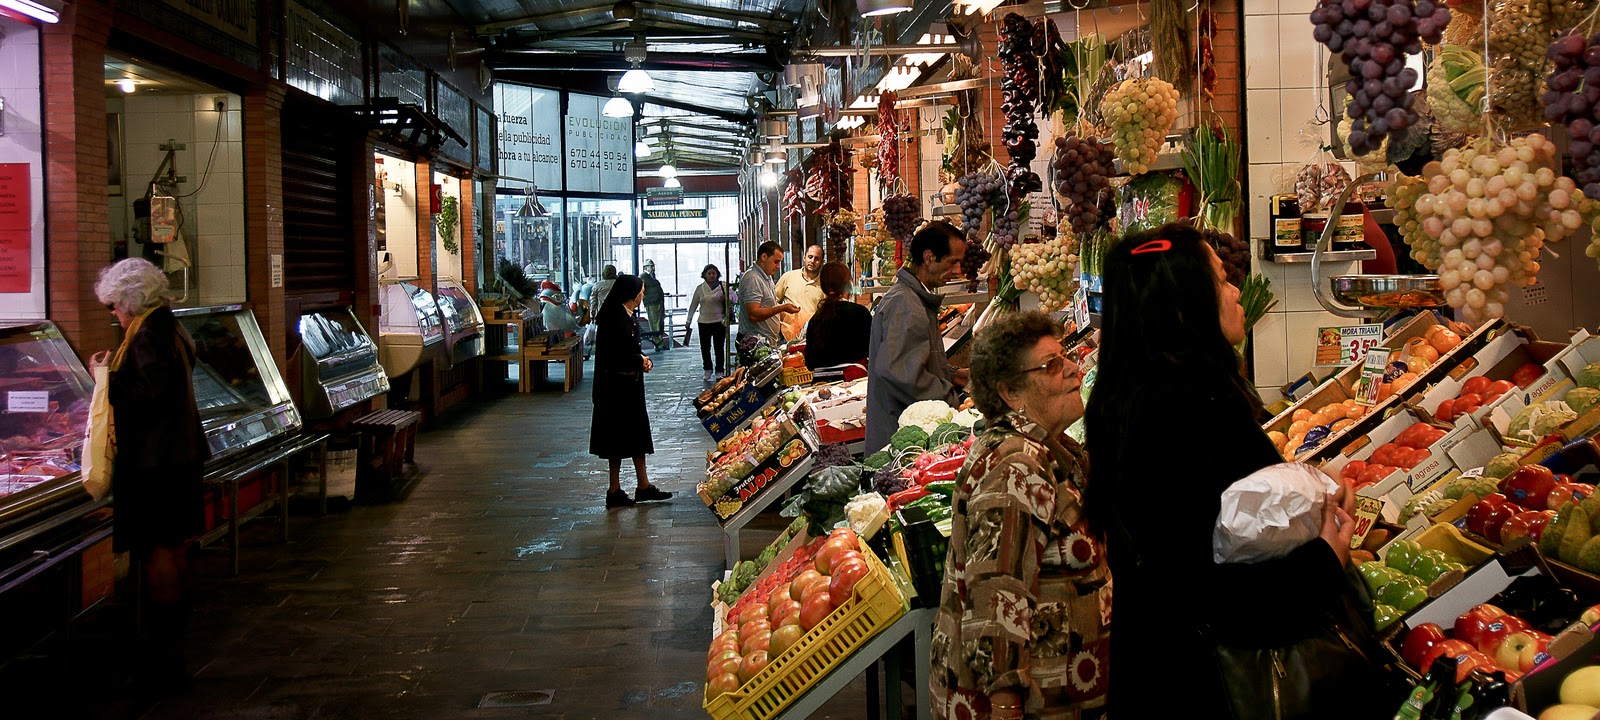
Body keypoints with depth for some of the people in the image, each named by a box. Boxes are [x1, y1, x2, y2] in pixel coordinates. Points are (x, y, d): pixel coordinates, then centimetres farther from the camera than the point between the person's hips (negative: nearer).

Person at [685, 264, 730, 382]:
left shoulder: (723, 287, 0)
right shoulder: (700, 289, 4)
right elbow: (693, 305, 8)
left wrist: (726, 297, -21)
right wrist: (688, 321, 8)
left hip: (719, 322, -2)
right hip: (704, 322, 2)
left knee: (719, 347, 0)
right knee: (705, 347, 6)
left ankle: (719, 371, 12)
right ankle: (708, 370, 23)